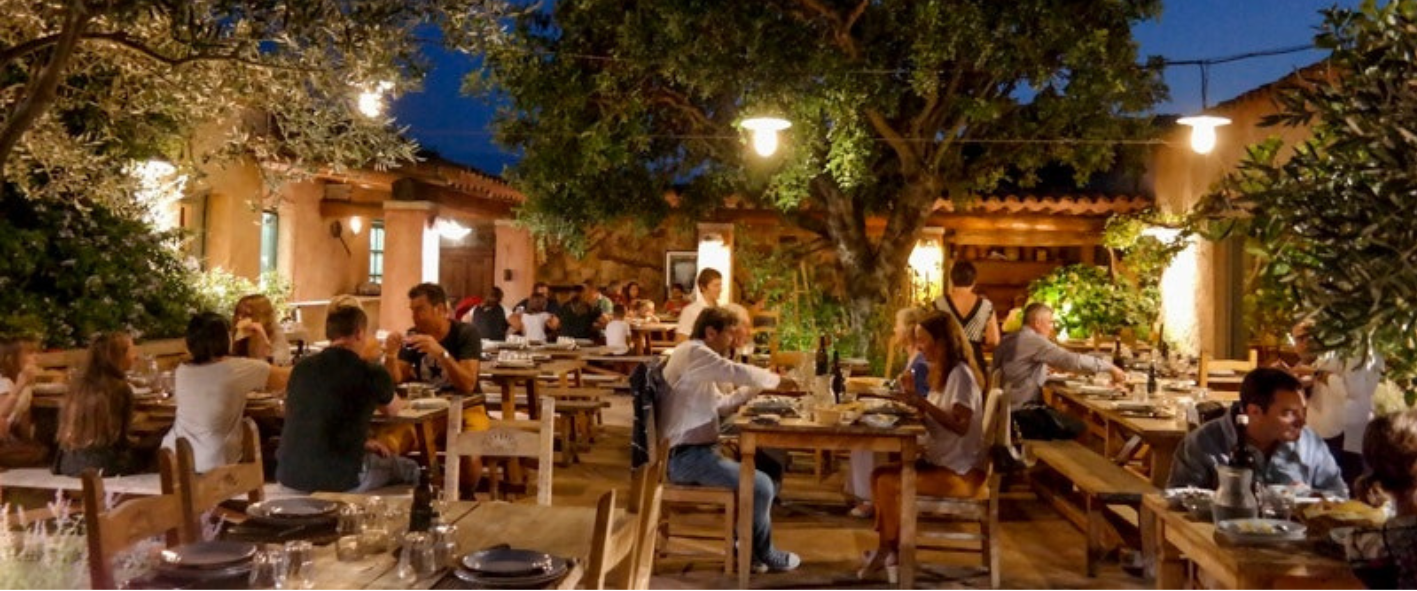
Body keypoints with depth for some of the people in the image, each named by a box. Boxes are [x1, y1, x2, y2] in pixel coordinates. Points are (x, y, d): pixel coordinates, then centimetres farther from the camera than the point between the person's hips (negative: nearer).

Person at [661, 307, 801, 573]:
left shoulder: (698, 359, 20)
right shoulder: (693, 351, -14)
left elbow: (720, 404, 25)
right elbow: (738, 373, -25)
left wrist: (758, 389, 17)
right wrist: (776, 380, -9)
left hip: (694, 452, 11)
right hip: (687, 456, -11)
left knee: (762, 478, 11)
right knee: (760, 485, -11)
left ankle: (747, 546, 17)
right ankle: (763, 554, 10)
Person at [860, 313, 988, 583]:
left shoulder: (960, 373, -15)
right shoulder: (943, 372, 14)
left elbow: (961, 425, -26)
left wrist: (922, 403, -28)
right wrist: (915, 406, 0)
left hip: (961, 470, -10)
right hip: (941, 461, 10)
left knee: (889, 483, -19)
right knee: (878, 475, -1)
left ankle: (890, 551, 0)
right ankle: (886, 548, -1)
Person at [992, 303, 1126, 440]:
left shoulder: (1008, 340, 13)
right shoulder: (1033, 340, -15)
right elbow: (1071, 360, -19)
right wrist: (1110, 368, -12)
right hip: (1022, 413, -10)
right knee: (1078, 429, -5)